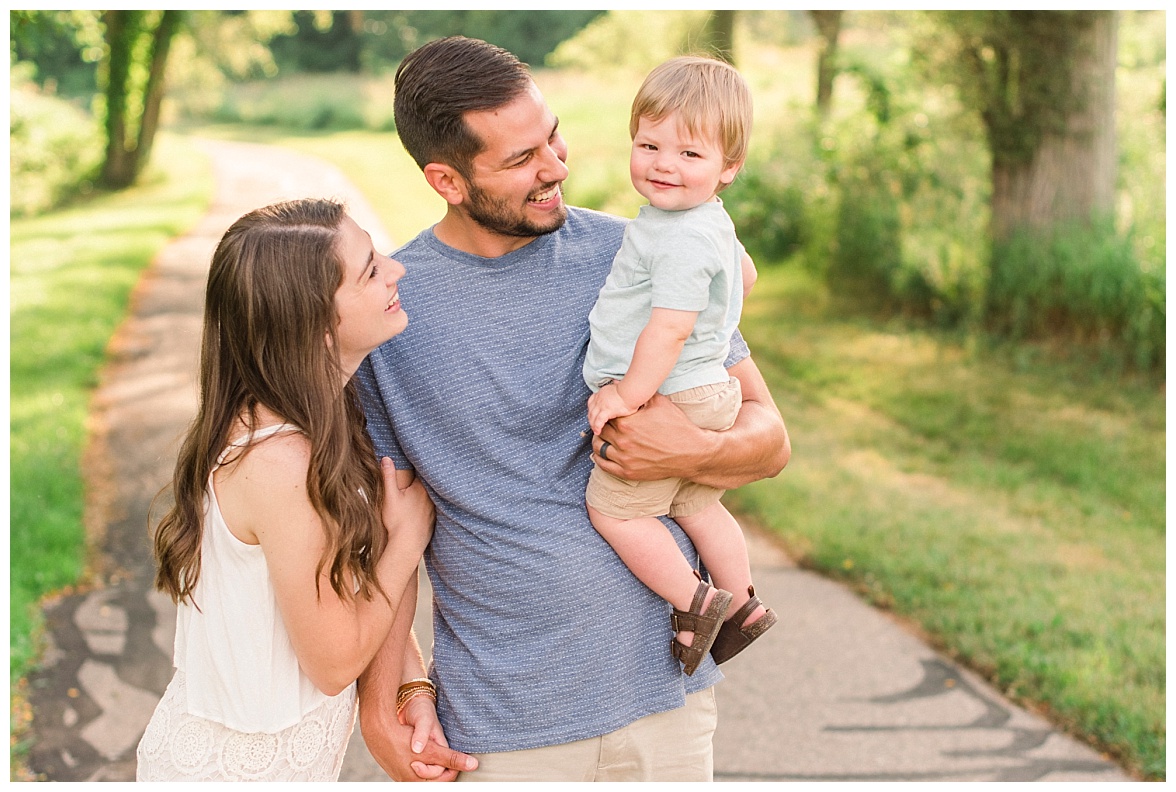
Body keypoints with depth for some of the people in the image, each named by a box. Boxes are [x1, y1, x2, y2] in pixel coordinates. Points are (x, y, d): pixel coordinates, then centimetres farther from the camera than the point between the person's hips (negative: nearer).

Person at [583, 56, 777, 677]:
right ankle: (740, 603, 33)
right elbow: (744, 271, 28)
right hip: (705, 393, 10)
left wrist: (628, 394, -22)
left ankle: (695, 602, 4)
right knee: (696, 505, 22)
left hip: (664, 401, -10)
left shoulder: (683, 238, -24)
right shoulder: (710, 220, 10)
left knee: (612, 507, -1)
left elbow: (670, 328, -27)